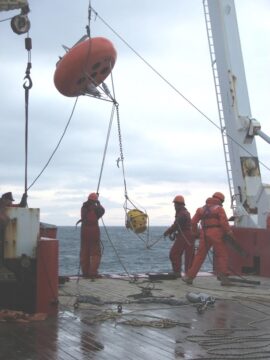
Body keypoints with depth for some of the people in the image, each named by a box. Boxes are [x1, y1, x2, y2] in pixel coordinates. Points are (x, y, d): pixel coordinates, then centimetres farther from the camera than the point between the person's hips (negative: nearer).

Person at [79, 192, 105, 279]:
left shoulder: (83, 207, 4)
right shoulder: (96, 208, -11)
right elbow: (102, 211, 8)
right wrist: (99, 204, 25)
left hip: (84, 230, 5)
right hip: (94, 230, -5)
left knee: (84, 252, 10)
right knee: (95, 253, 0)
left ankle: (85, 272, 12)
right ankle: (93, 272, -8)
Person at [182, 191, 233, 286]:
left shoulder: (202, 209, 15)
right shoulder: (219, 208, 0)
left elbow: (193, 222, 13)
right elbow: (224, 222, -11)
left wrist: (195, 232, 25)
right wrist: (229, 232, -1)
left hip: (204, 234, 4)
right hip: (216, 234, -4)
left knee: (200, 255, 10)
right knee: (222, 255, 3)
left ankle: (190, 276, 10)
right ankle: (223, 278, -3)